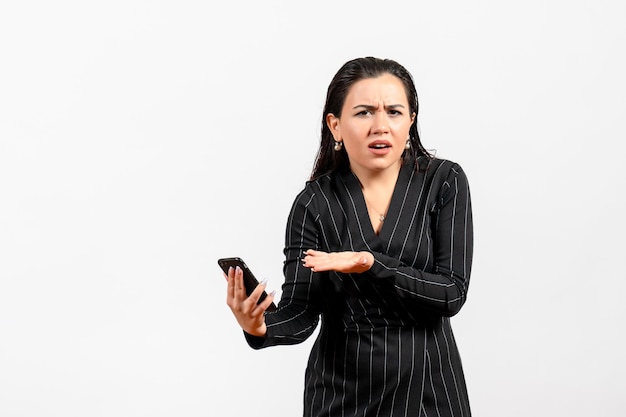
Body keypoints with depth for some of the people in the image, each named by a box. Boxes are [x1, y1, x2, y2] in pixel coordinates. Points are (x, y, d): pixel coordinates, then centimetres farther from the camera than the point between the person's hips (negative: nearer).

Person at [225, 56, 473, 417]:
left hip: (427, 385, 0)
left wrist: (371, 265, -27)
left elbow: (452, 294, -14)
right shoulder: (314, 203, -8)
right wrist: (260, 328, -34)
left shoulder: (444, 182, -8)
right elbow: (300, 314, -13)